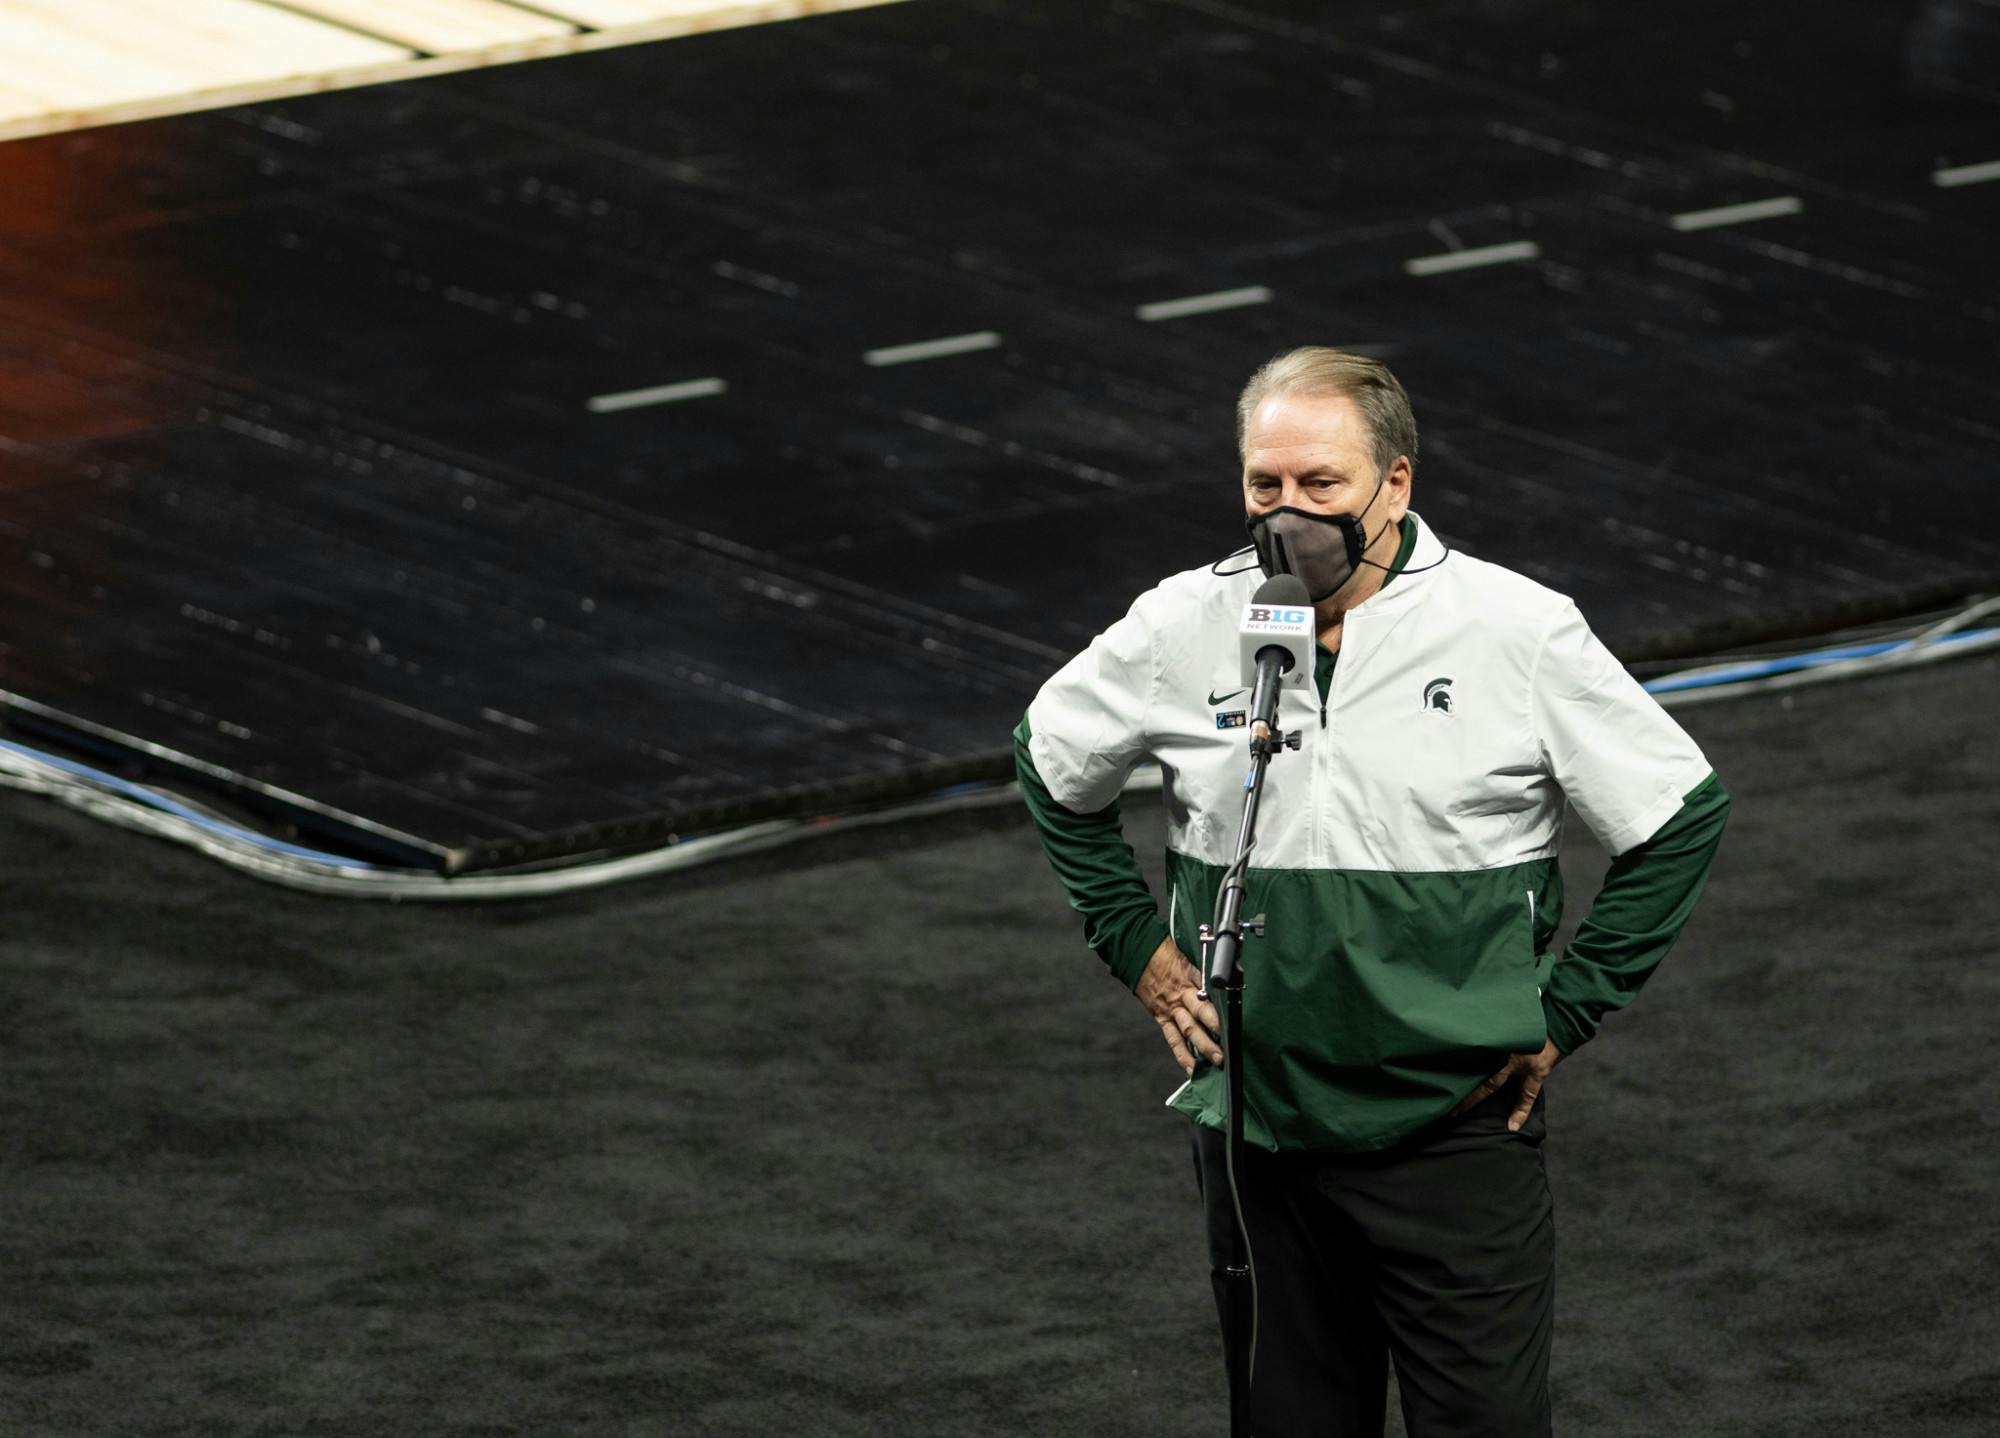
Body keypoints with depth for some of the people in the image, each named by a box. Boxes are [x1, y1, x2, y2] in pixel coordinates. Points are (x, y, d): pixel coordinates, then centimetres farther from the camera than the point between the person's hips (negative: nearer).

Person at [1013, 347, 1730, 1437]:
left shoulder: (1520, 633, -7)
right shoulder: (1183, 630, 0)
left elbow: (1682, 816, 1)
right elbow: (1051, 762, 19)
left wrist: (1565, 1013, -2)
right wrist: (1136, 946, 11)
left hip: (1455, 1130, -2)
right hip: (1253, 1125, 2)